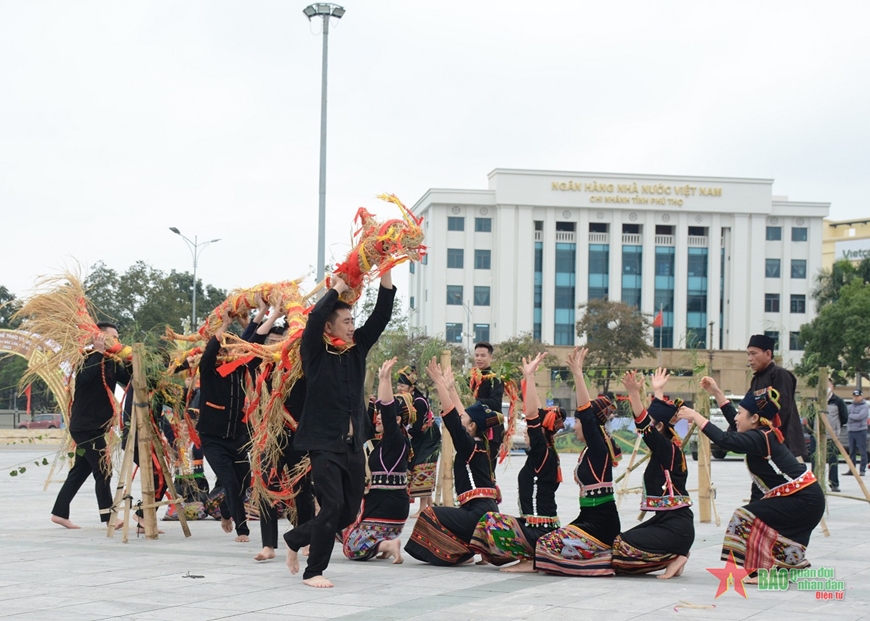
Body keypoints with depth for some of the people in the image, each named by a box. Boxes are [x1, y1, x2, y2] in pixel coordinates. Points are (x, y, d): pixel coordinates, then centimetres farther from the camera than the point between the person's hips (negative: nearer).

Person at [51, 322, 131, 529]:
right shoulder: (88, 358, -12)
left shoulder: (111, 363, 9)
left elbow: (129, 380, 0)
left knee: (81, 470, 13)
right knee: (103, 469, -9)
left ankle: (60, 512, 20)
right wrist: (99, 352, -32)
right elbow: (85, 378, -32)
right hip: (85, 425, -8)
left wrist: (128, 362, -14)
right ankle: (108, 517, -6)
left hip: (96, 426, 8)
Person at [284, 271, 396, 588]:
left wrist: (386, 275, -2)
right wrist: (337, 289, -10)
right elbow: (315, 317, -22)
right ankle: (313, 571, 1)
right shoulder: (315, 353, -5)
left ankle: (296, 539, 31)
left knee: (350, 511, 10)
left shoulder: (357, 348, 10)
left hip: (353, 445, 7)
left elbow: (381, 316, 6)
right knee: (332, 506, -13)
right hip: (324, 444, -6)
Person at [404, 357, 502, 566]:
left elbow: (451, 416, -15)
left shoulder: (469, 446, -10)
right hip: (486, 511, 10)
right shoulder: (477, 446, 13)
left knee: (429, 516, -10)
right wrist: (450, 386, 30)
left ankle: (462, 553, -9)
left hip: (479, 513, -10)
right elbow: (460, 414, 23)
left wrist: (440, 383, -11)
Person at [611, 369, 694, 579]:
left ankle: (675, 556, -7)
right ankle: (674, 555, 9)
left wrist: (634, 392, -36)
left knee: (621, 548, -20)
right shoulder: (666, 448, 11)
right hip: (664, 520, 10)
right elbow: (659, 414, 29)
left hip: (676, 527, -10)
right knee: (618, 543, 7)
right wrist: (658, 391, 42)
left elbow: (644, 424, -28)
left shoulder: (668, 449, -12)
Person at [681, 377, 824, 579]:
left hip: (804, 500, -10)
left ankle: (764, 571, -8)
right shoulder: (764, 434, 7)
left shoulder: (760, 438, -19)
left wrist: (696, 417, -22)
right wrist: (716, 393, 22)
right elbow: (737, 426, 24)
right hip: (803, 497, 10)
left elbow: (726, 440, -31)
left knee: (748, 517, -11)